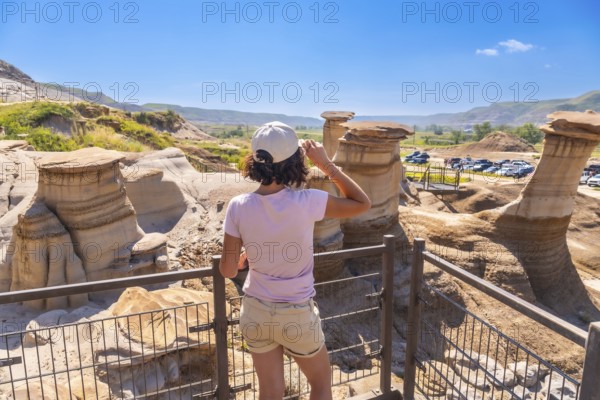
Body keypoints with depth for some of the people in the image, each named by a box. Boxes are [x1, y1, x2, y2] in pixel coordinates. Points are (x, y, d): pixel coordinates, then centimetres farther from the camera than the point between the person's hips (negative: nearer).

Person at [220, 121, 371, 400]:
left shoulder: (238, 206, -14)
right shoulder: (306, 202, -23)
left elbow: (227, 270, -8)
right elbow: (362, 203, -9)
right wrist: (326, 164, -11)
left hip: (255, 312, 3)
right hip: (296, 315, -3)